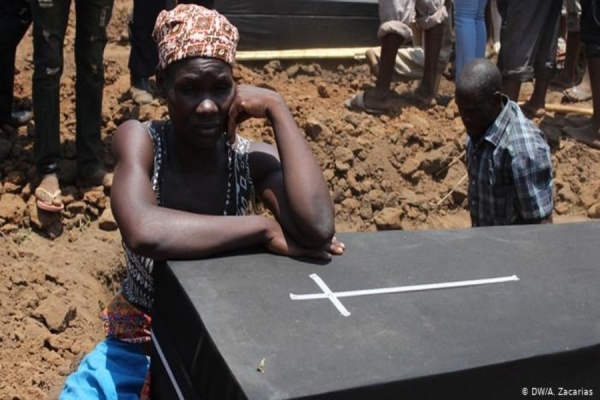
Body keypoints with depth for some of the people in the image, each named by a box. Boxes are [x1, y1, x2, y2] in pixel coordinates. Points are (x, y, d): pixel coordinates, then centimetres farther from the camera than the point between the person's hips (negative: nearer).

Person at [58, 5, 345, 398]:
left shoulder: (253, 159, -15)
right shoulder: (139, 139, -18)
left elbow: (318, 228, -34)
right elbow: (144, 232, -38)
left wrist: (276, 107, -26)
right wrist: (265, 228, -30)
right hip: (139, 344, -1)